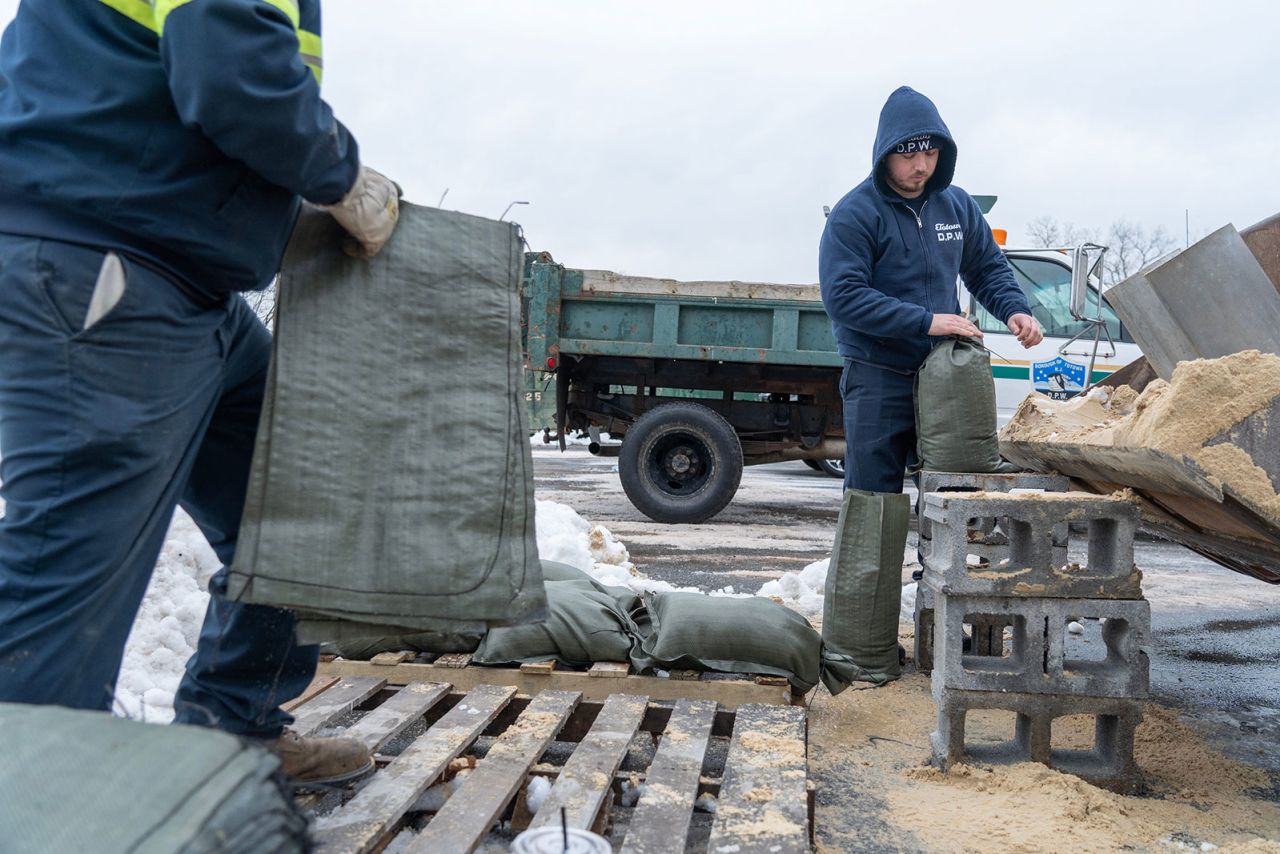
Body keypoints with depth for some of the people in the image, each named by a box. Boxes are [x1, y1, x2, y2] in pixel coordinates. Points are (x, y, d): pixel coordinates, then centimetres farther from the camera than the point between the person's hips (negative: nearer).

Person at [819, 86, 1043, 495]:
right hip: (877, 380, -5)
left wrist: (1015, 309, -1)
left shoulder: (957, 204, 9)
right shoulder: (853, 214, -10)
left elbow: (988, 268, 20)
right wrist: (925, 321, -24)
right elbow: (842, 296, -19)